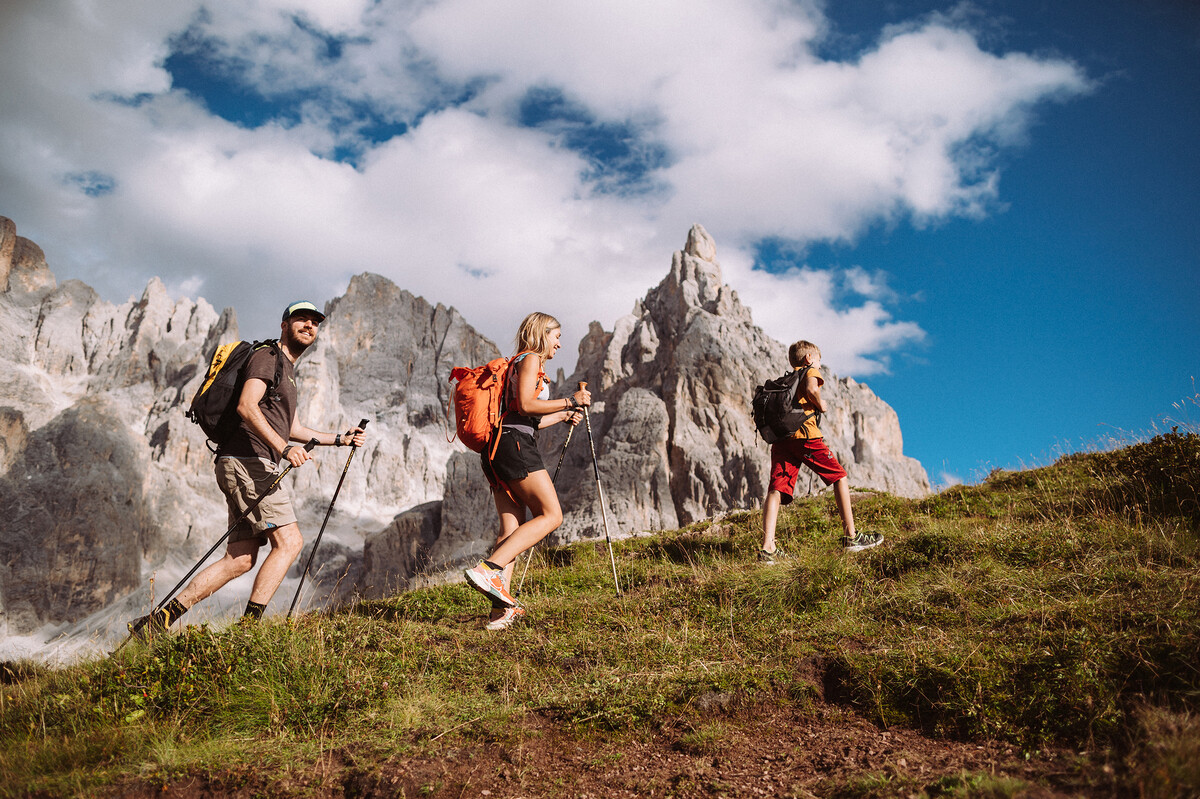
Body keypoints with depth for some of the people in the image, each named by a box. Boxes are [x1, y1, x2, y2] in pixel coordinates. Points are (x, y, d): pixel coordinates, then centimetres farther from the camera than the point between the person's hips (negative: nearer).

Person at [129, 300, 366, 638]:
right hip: (248, 461, -10)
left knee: (241, 560, 4)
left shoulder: (288, 370, 28)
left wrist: (339, 439, 34)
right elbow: (246, 406, -19)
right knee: (289, 541, -16)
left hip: (254, 467, 10)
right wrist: (284, 448, -30)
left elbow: (290, 427, 36)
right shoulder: (267, 357, -3)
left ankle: (159, 619, 7)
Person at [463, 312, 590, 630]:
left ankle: (502, 609, -8)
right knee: (551, 515, -11)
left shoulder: (520, 363, 29)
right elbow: (525, 405, -13)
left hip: (497, 449, 10)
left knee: (513, 527, 2)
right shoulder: (531, 359, 1)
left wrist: (561, 416, 35)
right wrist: (570, 401, -6)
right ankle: (488, 569, -25)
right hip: (515, 444, -10)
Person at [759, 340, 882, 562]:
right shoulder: (811, 371, 12)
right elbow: (811, 389, -11)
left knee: (776, 489, -5)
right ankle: (851, 537, 8)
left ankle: (767, 548, -18)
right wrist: (820, 404, 5)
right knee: (839, 477, 7)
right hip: (804, 434, -6)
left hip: (780, 436, 6)